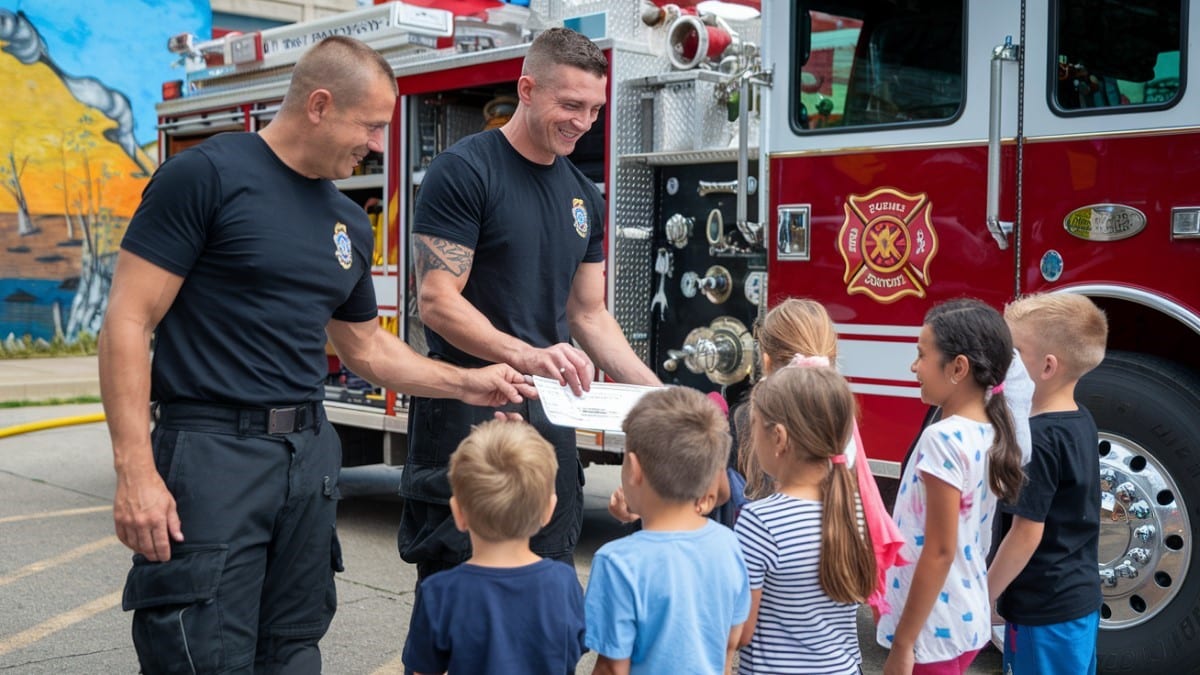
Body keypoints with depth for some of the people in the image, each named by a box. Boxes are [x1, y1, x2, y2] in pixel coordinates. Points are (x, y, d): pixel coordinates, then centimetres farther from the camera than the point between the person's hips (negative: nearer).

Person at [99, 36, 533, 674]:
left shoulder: (348, 221, 13)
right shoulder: (206, 175, -9)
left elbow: (367, 346, 25)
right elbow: (128, 321, -12)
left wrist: (466, 382, 16)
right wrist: (135, 470, -19)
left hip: (311, 455, 7)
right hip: (213, 452, -7)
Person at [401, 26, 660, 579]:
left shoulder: (584, 196, 12)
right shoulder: (463, 171, -9)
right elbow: (437, 301, -17)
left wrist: (654, 390, 3)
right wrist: (526, 356, -31)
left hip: (549, 415, 7)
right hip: (465, 414, -7)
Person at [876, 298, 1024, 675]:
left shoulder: (943, 439, -22)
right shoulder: (990, 432, 4)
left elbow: (939, 552, -22)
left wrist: (903, 644, -16)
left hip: (933, 627, -8)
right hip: (967, 619, 8)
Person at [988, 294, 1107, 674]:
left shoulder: (1036, 439, -23)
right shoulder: (1082, 422, 4)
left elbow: (1027, 533, -21)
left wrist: (982, 598, -12)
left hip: (1045, 610, -9)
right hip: (1081, 597, 9)